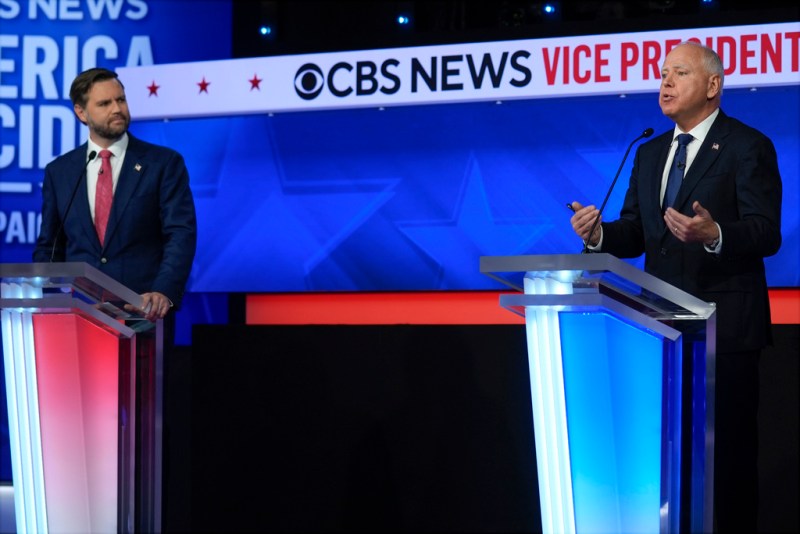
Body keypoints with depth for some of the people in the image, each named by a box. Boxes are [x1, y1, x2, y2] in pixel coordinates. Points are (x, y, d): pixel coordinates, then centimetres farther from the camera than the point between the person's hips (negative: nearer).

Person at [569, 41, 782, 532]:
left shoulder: (747, 146, -5)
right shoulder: (650, 153, 16)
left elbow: (767, 233, -14)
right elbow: (635, 234, 13)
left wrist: (714, 235, -32)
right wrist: (599, 233, -9)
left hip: (724, 326, -7)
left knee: (727, 449, -4)